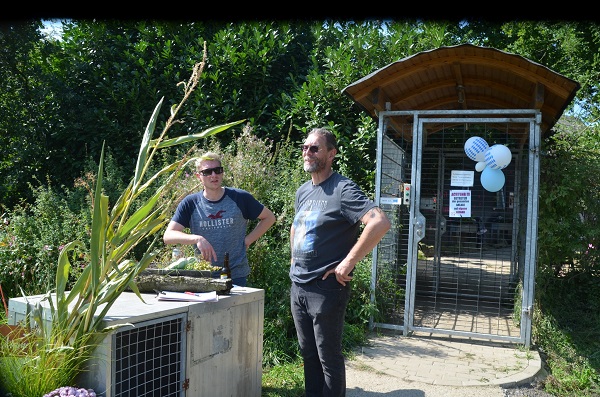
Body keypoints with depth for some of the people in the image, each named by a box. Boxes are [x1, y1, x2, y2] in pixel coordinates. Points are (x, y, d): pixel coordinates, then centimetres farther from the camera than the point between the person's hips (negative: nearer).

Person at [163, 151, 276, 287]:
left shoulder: (240, 198, -2)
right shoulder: (190, 203, -1)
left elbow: (269, 218, 10)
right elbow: (168, 236, -9)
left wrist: (248, 240, 0)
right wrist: (197, 238, -25)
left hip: (237, 275, -1)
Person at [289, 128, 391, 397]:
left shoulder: (342, 189, -14)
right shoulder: (302, 191, 11)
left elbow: (380, 223, -27)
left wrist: (348, 262, -24)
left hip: (326, 288, -8)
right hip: (298, 286, 8)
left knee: (329, 358, 5)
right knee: (308, 354, 19)